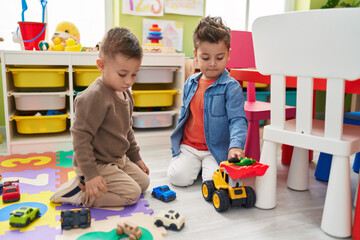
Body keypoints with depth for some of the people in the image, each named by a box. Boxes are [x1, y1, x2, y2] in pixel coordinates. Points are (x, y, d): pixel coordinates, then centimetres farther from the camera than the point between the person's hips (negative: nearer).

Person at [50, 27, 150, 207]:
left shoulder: (126, 93, 4)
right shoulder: (93, 97, -26)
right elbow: (81, 136, -26)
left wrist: (136, 158, 19)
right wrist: (90, 174, -27)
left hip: (119, 159, 10)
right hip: (97, 164, -9)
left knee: (143, 182, 14)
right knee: (131, 193, -13)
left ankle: (86, 185, 11)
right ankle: (78, 193, -5)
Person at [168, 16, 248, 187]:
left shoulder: (231, 87, -11)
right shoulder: (190, 83, 7)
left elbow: (237, 120, -17)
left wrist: (236, 146, -34)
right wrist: (177, 143, 18)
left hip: (217, 149, -3)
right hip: (188, 146, 4)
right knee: (178, 177, -15)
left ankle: (208, 164, 12)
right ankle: (195, 163, 17)